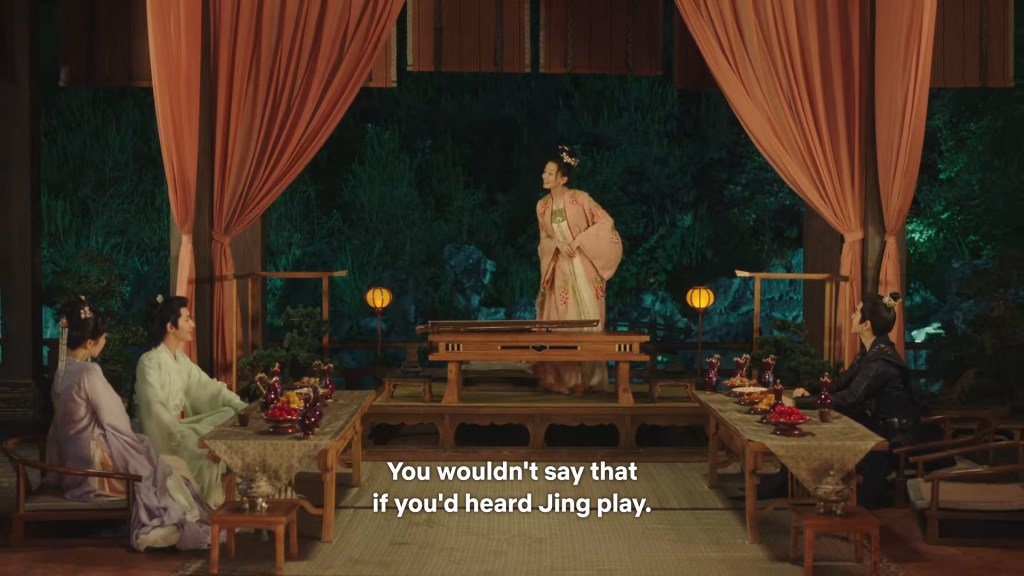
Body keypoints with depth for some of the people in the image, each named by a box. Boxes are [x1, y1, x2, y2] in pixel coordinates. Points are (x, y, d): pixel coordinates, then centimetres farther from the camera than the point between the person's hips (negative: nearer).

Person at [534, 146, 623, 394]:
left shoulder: (579, 198, -7)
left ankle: (586, 377, 4)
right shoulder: (542, 206, 7)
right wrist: (557, 243, -10)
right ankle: (562, 377, 7)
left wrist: (578, 241, -13)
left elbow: (606, 222, -8)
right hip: (560, 272, 4)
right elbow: (544, 240, 13)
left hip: (584, 269, -4)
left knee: (585, 322, -3)